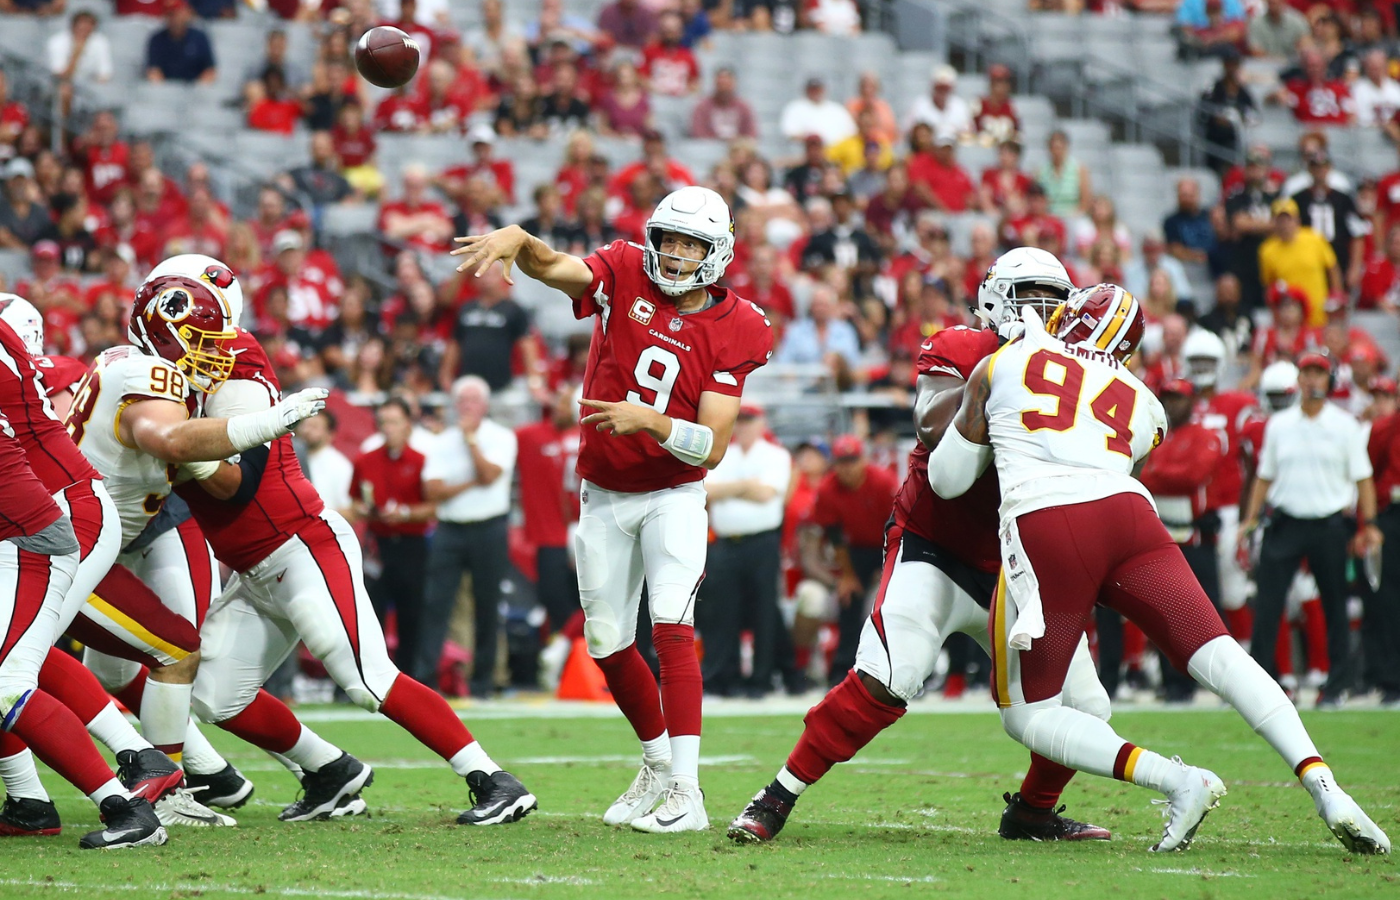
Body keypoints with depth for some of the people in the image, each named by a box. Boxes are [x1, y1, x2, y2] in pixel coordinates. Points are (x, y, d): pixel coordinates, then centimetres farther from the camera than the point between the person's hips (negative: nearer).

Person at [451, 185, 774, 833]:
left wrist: (650, 420, -32)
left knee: (671, 628, -20)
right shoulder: (625, 276, -6)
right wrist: (516, 239, -47)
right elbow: (554, 268, -25)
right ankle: (658, 762, 33)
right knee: (608, 644, 11)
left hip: (673, 496, -3)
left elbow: (712, 448, -16)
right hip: (603, 496, 3)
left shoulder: (734, 331, -11)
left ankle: (685, 792, -23)